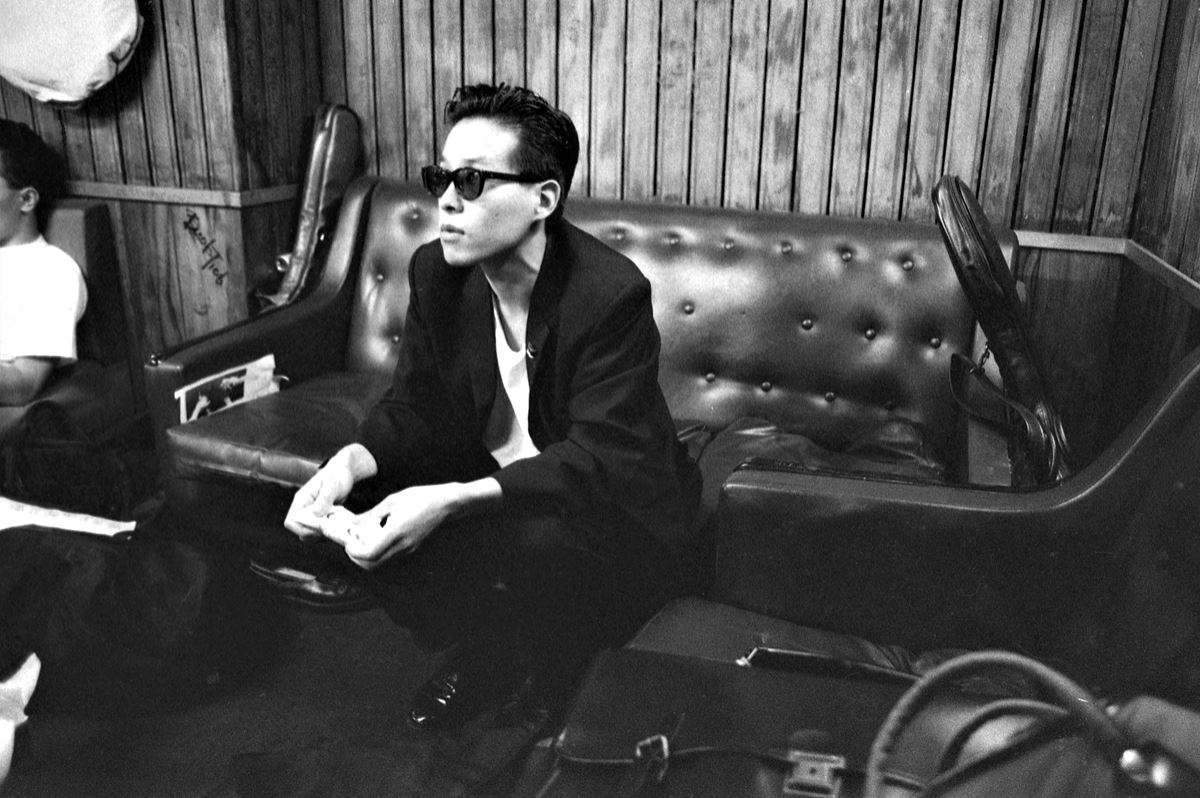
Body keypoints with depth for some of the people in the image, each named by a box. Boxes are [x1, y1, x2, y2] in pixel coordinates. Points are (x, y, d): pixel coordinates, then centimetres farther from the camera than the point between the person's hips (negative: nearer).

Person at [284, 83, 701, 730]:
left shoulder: (611, 293, -26)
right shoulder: (436, 272, -6)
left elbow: (597, 459, -31)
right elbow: (414, 406, -1)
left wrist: (450, 502, -43)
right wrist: (350, 462, -25)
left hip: (616, 512, -5)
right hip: (487, 490, 6)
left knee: (541, 543, -37)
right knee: (366, 520, -16)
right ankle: (480, 654, 6)